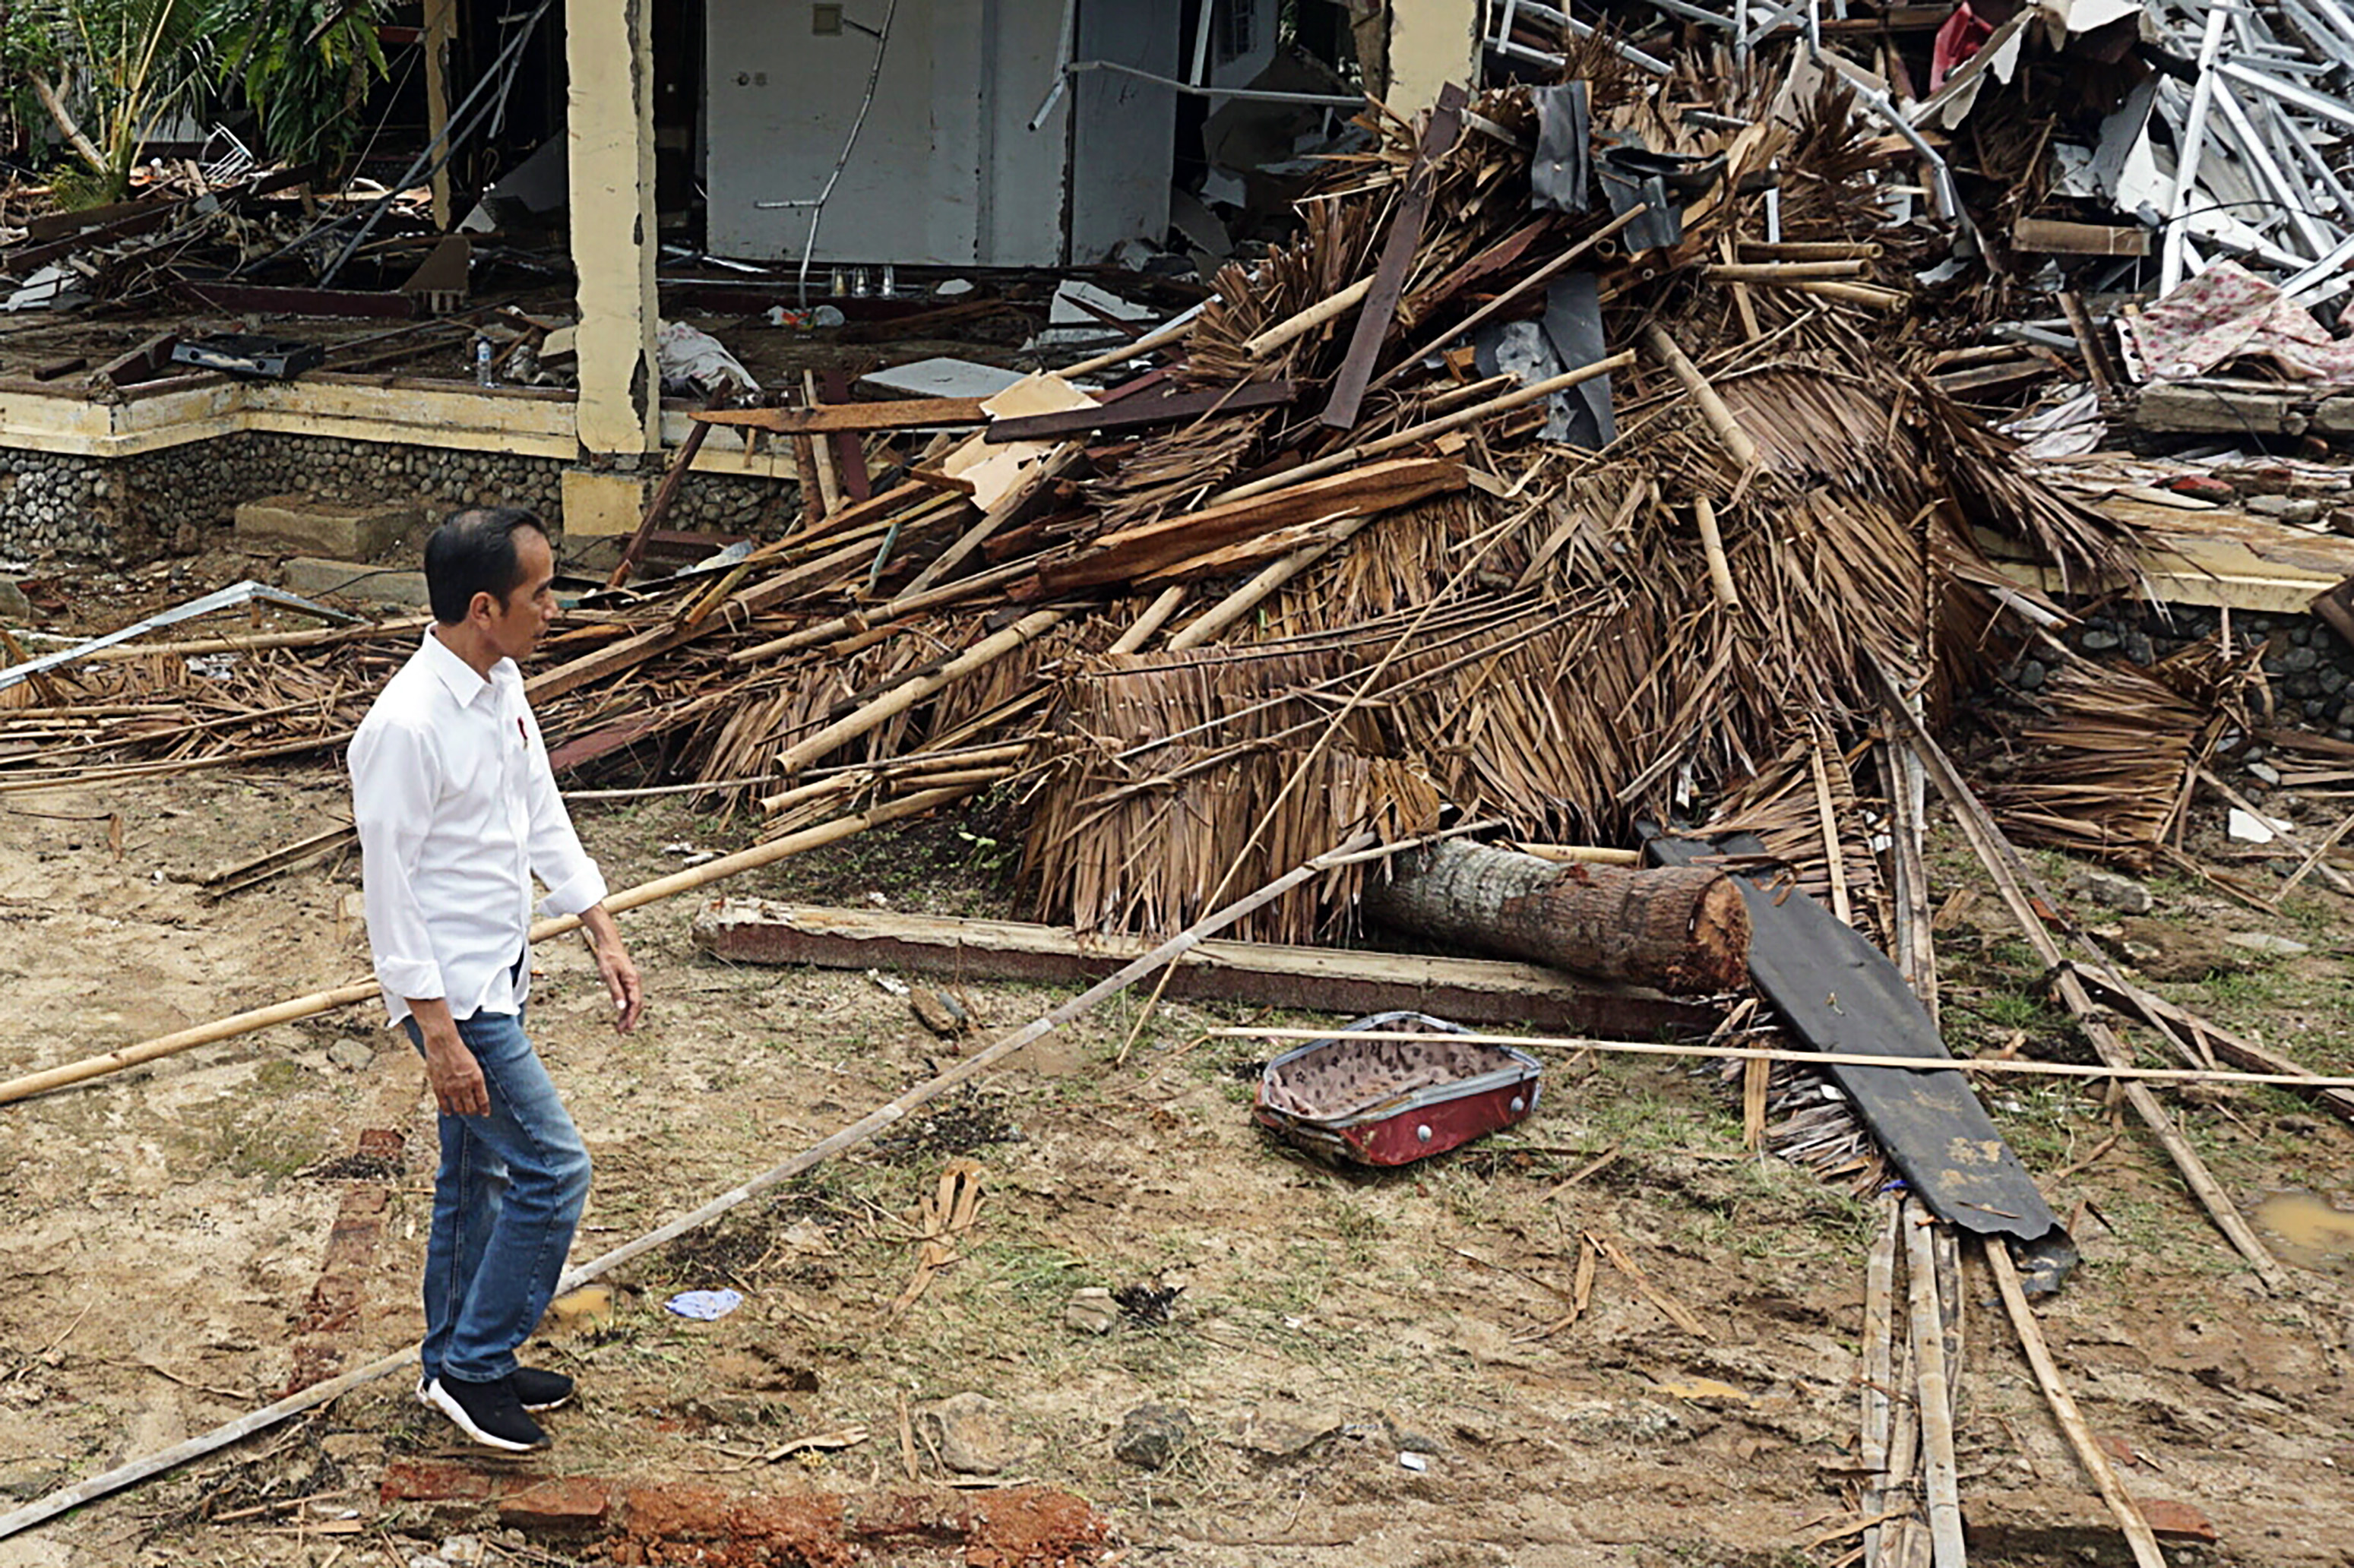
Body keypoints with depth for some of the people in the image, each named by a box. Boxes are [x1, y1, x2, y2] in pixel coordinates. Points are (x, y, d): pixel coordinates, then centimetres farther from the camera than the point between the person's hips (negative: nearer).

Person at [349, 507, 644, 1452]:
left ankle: (459, 1362, 34)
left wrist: (603, 936, 11)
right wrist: (438, 1035, -21)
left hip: (497, 973, 9)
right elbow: (387, 889, -22)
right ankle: (473, 1368, 10)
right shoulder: (406, 726, -25)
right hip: (454, 992, -9)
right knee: (553, 1170, -5)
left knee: (475, 1176, 19)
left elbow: (542, 814, 13)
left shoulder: (502, 684, 2)